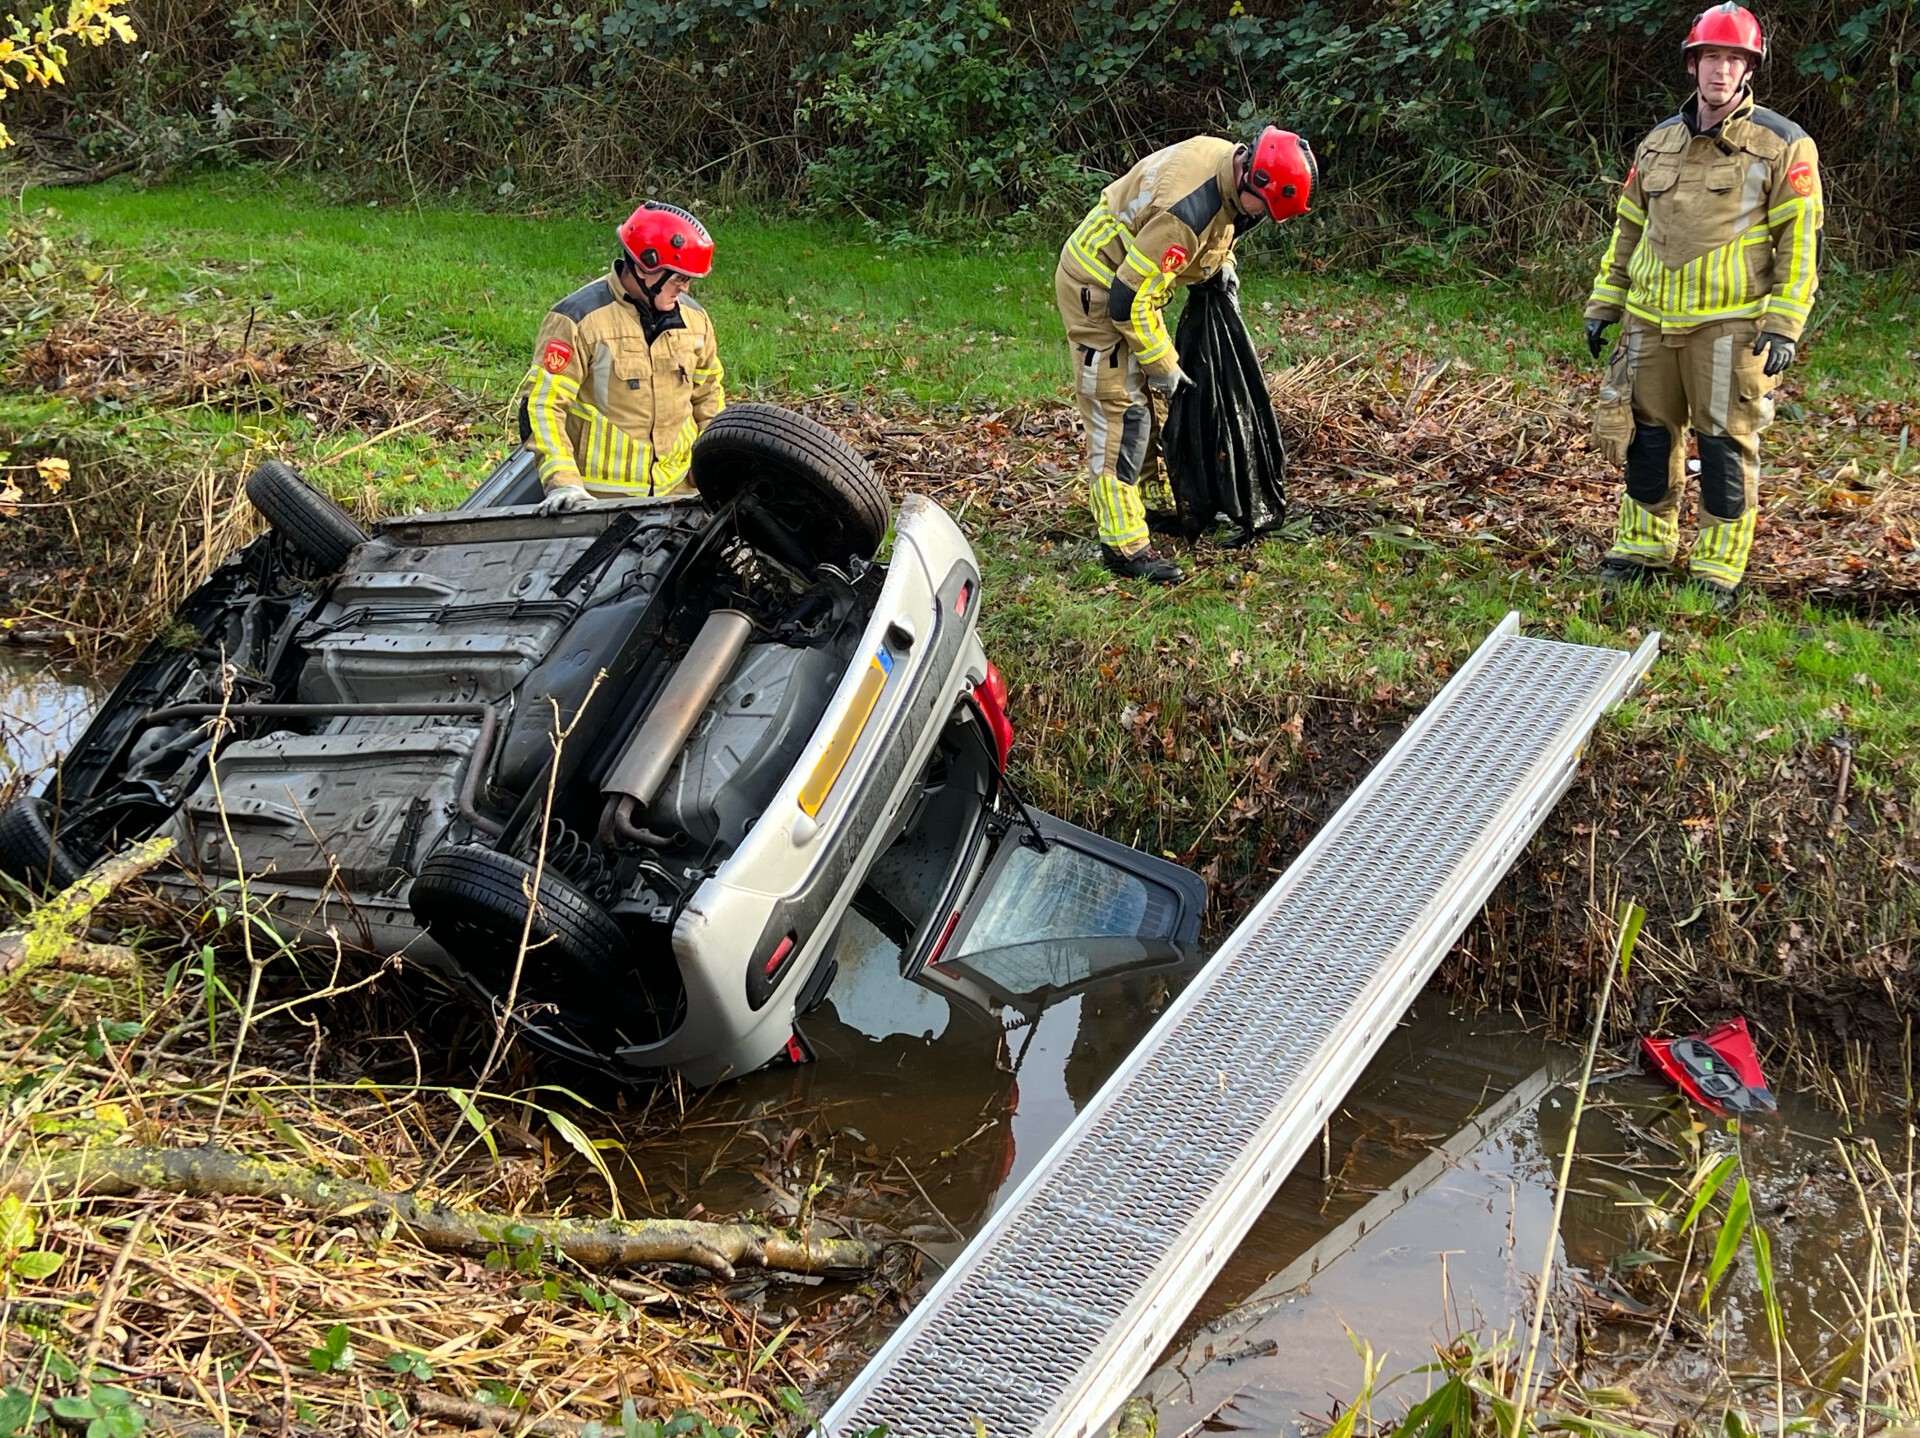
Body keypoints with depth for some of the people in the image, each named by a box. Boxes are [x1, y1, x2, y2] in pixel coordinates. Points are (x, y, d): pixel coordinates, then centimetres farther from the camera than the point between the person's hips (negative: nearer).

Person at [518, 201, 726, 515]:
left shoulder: (693, 318, 5)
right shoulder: (579, 320, -13)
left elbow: (707, 395, 19)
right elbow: (540, 404, -15)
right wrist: (562, 482, -26)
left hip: (677, 491, 5)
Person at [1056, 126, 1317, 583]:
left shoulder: (1226, 157, -7)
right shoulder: (1188, 210, -35)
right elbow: (1129, 300, -30)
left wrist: (1222, 263, 4)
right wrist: (1161, 363, -18)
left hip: (1133, 279, 10)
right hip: (1097, 287, -10)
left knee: (1153, 398, 18)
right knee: (1120, 410, -12)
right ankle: (1123, 542, -10)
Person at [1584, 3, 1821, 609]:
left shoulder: (1781, 145, -2)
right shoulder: (1658, 144, 13)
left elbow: (1800, 241, -5)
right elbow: (1627, 231, 19)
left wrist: (1784, 326, -13)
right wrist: (1603, 305, 15)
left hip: (1729, 325, -5)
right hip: (1651, 321, 5)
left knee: (1724, 441, -2)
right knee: (1648, 433, 10)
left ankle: (1720, 569, 6)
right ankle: (1645, 546, 25)